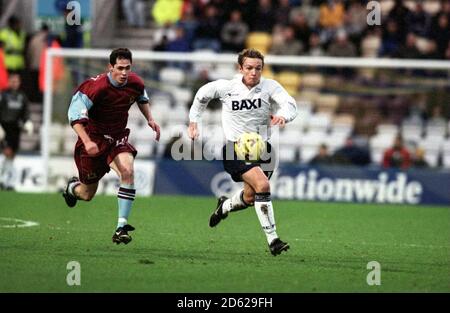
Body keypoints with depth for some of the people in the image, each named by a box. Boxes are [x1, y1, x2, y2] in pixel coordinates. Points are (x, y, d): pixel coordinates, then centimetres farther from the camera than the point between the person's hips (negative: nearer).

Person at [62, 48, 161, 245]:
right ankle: (72, 187, 50)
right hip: (94, 139, -3)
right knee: (87, 195, 8)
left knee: (127, 171, -29)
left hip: (118, 138, 3)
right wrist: (86, 141, -36)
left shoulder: (135, 83, -7)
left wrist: (149, 119, 8)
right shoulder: (96, 87, -25)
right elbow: (75, 115, -25)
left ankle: (121, 227, -25)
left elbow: (142, 98, 20)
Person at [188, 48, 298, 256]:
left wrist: (283, 115, -46)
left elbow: (290, 104, -24)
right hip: (235, 148, -4)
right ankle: (272, 239, -23)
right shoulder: (226, 87, -6)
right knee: (262, 185, -25)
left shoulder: (270, 87, -7)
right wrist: (194, 120, 15)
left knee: (250, 198, 13)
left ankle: (224, 206, 50)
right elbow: (202, 95, 14)